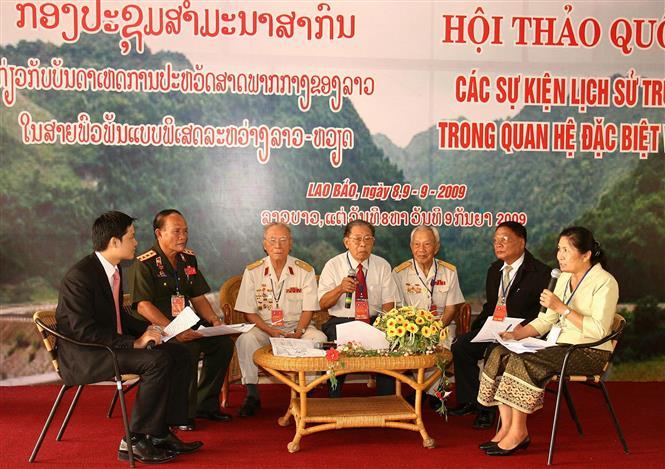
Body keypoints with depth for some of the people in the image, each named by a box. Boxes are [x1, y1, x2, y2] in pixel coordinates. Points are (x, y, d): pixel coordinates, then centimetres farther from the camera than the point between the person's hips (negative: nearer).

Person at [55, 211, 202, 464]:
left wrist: (146, 332, 3)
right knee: (158, 360, -27)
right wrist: (134, 343, -26)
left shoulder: (113, 269, 9)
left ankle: (161, 432, 0)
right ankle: (134, 441, -17)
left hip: (110, 344, 9)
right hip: (82, 357, -9)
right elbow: (84, 331, -25)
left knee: (178, 355, -4)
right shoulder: (80, 277, -19)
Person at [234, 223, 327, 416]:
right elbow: (249, 312, -2)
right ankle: (252, 395, -17)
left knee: (319, 338, -29)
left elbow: (308, 309, 0)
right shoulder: (253, 271, 0)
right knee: (245, 339, -31)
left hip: (297, 327, 0)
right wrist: (271, 331, -16)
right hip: (264, 327, 0)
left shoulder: (305, 271, 0)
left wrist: (298, 333, -18)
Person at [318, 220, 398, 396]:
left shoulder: (382, 266, 8)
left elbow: (388, 303, 5)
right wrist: (340, 289, -24)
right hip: (340, 322, -1)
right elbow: (323, 304, -3)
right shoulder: (333, 266, 2)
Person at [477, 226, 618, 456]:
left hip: (589, 353, -8)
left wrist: (562, 308, -23)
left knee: (522, 361, -28)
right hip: (560, 346, 8)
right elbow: (546, 320, 15)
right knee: (499, 354, -11)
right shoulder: (564, 278, 14)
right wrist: (517, 334, 0)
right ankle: (506, 427, -11)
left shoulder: (605, 282, -10)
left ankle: (518, 432, -16)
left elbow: (599, 330, -21)